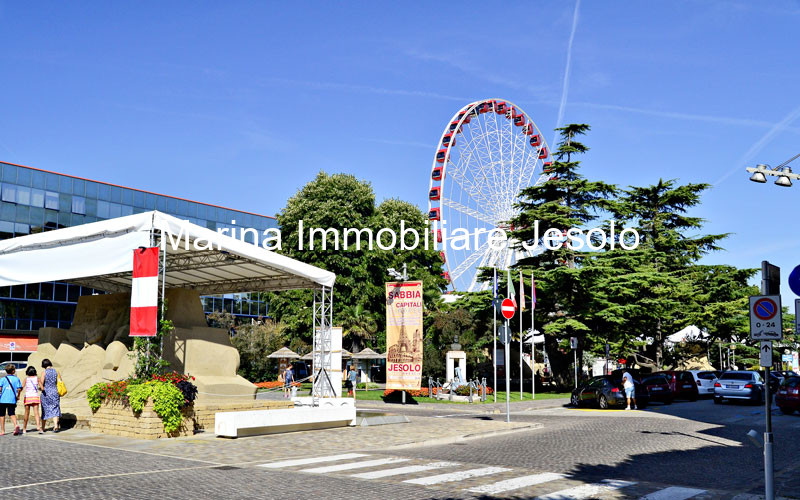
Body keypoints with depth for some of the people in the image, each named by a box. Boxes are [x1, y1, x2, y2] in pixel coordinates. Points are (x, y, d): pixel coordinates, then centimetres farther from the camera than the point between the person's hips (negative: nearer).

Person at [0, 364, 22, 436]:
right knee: (12, 413, 4)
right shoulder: (16, 378, 2)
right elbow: (19, 389, -3)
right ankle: (16, 425, -22)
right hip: (12, 400, 1)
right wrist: (18, 396, 13)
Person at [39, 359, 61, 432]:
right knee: (55, 410, 3)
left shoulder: (44, 372, -8)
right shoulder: (56, 371, 1)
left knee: (45, 410, 11)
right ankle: (56, 426, -13)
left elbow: (41, 384, -14)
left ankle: (42, 428, 21)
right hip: (55, 392, 2)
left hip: (46, 393, -2)